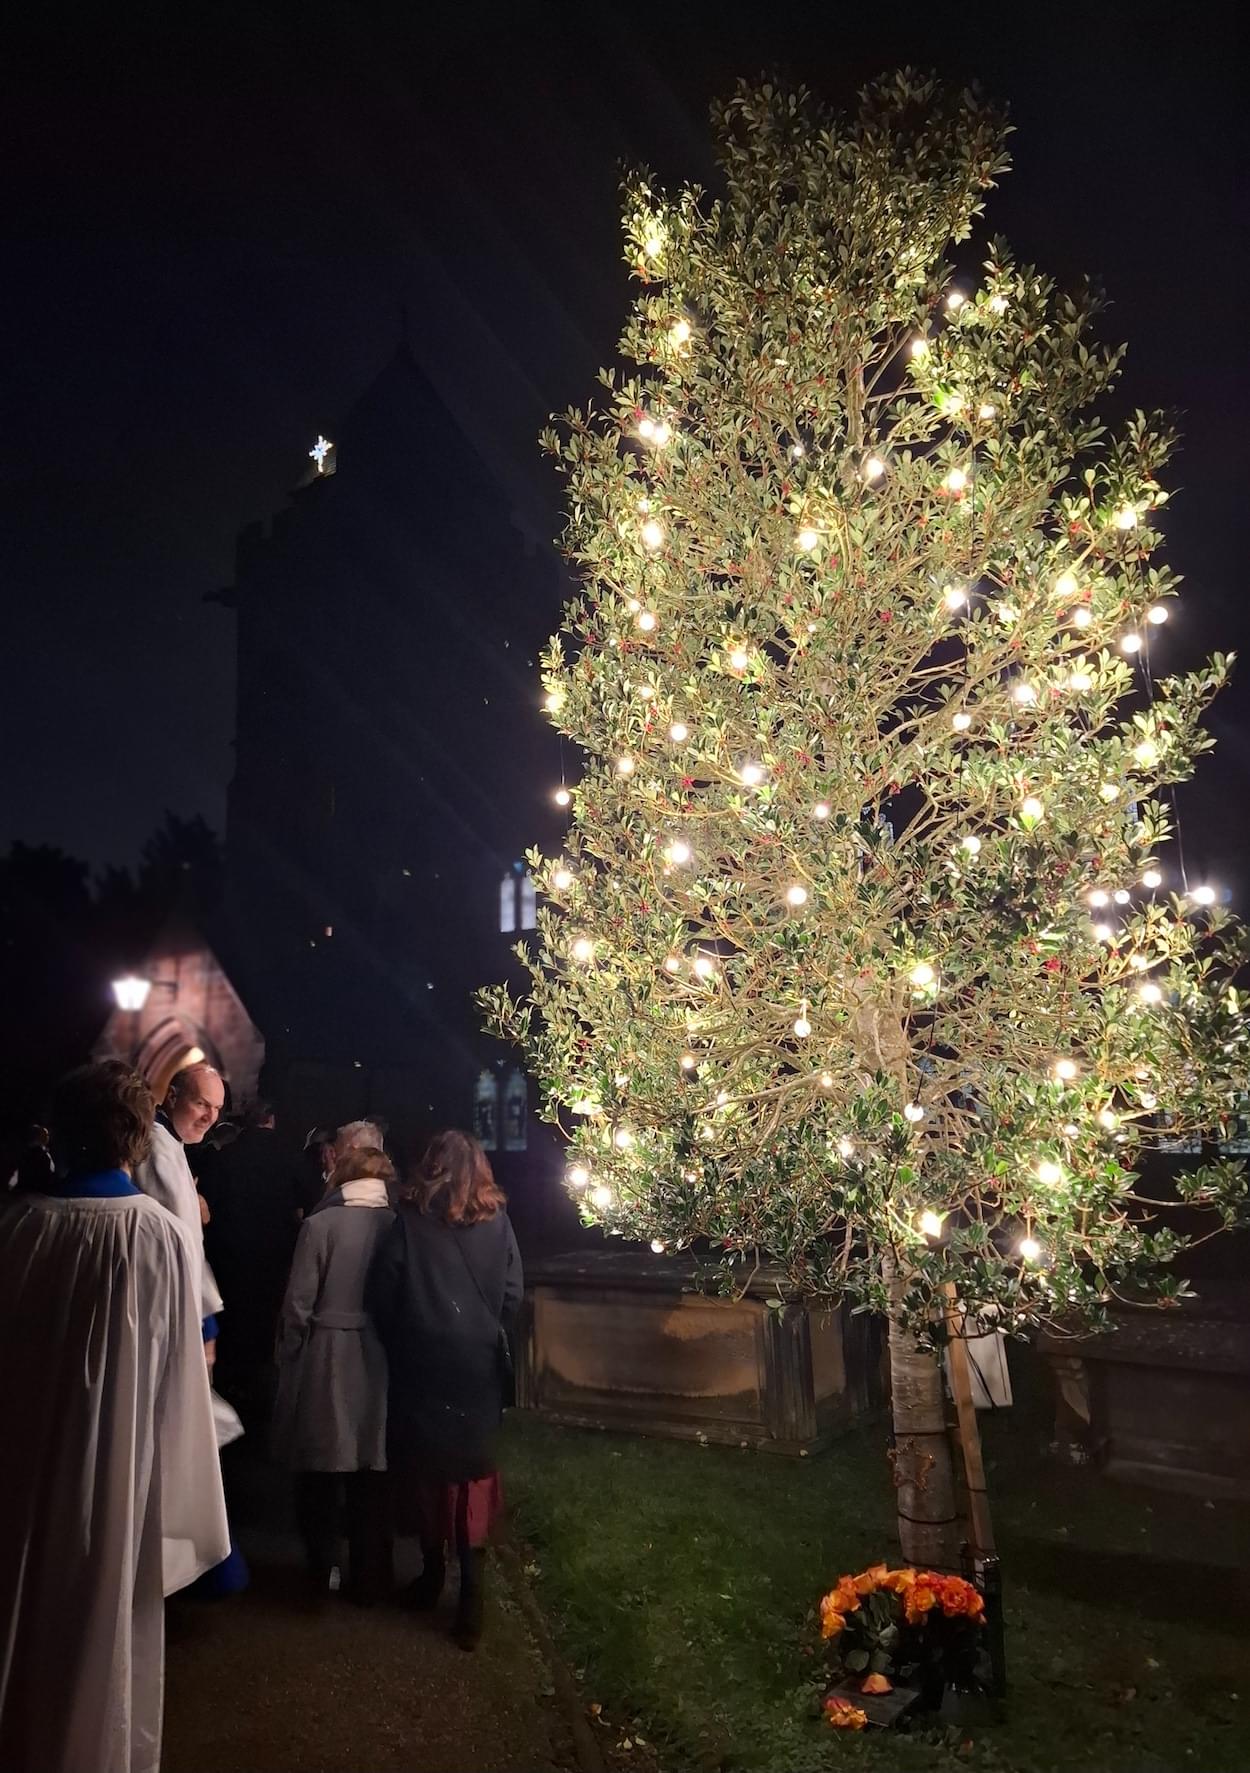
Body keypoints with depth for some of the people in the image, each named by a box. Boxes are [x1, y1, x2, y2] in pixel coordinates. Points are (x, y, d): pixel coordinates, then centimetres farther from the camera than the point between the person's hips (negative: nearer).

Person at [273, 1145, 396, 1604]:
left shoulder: (319, 1225, -12)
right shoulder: (400, 1227, -8)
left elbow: (298, 1304, -10)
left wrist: (287, 1358, 4)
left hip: (325, 1362, -2)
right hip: (381, 1361, 2)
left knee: (321, 1470, 16)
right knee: (372, 1472, 15)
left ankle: (322, 1572, 27)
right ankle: (369, 1579, 25)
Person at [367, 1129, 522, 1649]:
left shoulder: (409, 1222, -9)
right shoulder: (497, 1223, -5)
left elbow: (381, 1296, -7)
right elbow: (511, 1295, -4)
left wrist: (402, 1342, 10)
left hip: (420, 1367, -1)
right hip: (478, 1370, 1)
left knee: (423, 1467, 17)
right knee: (471, 1472, 10)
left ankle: (433, 1568, 31)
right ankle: (470, 1588, 6)